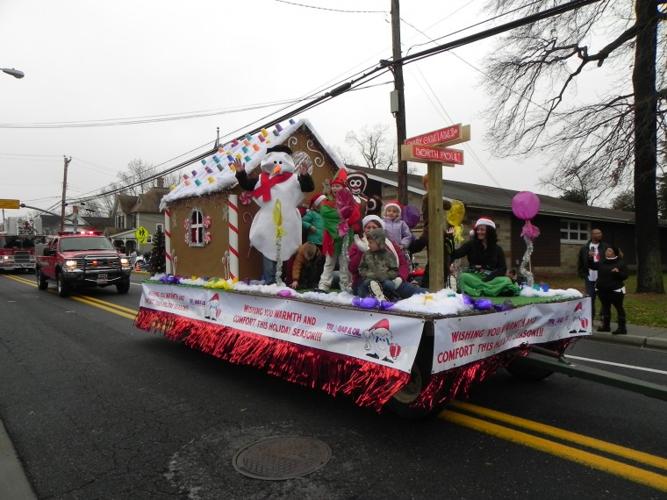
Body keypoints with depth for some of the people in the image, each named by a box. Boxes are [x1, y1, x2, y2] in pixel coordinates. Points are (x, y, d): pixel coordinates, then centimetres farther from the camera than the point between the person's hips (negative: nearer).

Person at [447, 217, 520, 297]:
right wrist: (450, 243, -24)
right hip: (473, 277, 0)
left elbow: (503, 269, 3)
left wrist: (491, 276, -15)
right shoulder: (471, 245, 8)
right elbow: (455, 255, -6)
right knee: (463, 277, -34)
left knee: (506, 280, -28)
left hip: (492, 278, 1)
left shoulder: (497, 249, 10)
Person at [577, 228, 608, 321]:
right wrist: (582, 275, 3)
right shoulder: (584, 248, 5)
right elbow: (580, 263, 9)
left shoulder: (606, 247, 1)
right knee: (590, 299, 8)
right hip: (590, 278, 1)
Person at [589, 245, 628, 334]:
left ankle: (622, 328, 3)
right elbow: (592, 266, 16)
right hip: (603, 290, 6)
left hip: (616, 290, -6)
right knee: (605, 307, 13)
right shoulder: (602, 262, 9)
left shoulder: (620, 263, -5)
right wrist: (590, 258, 1)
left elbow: (625, 276, -6)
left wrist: (618, 272, -25)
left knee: (619, 308, -1)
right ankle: (606, 326, 23)